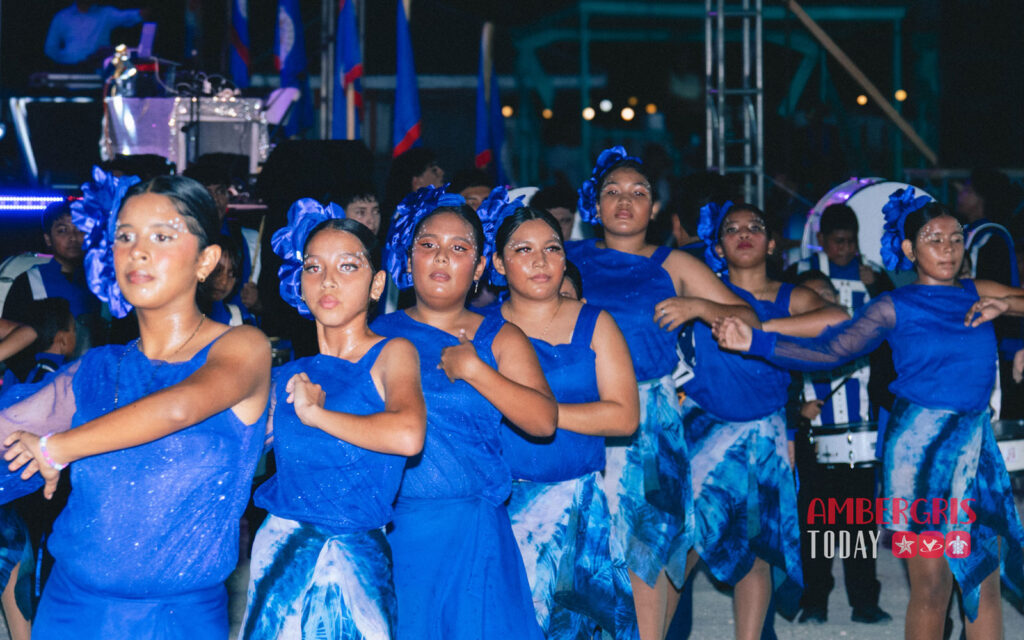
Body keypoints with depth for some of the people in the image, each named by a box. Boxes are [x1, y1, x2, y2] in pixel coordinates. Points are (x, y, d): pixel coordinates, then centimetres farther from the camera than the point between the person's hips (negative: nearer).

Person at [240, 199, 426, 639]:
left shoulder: (392, 354, -4)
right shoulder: (287, 378, 7)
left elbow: (408, 436, -24)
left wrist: (317, 413, -14)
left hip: (356, 562, -3)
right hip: (279, 554, 3)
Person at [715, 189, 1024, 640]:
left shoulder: (976, 294, 11)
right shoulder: (895, 307, 1)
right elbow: (828, 350, -3)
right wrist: (754, 342, -13)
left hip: (974, 441, 4)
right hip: (919, 444, -4)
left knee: (985, 582, 4)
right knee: (931, 588, -3)